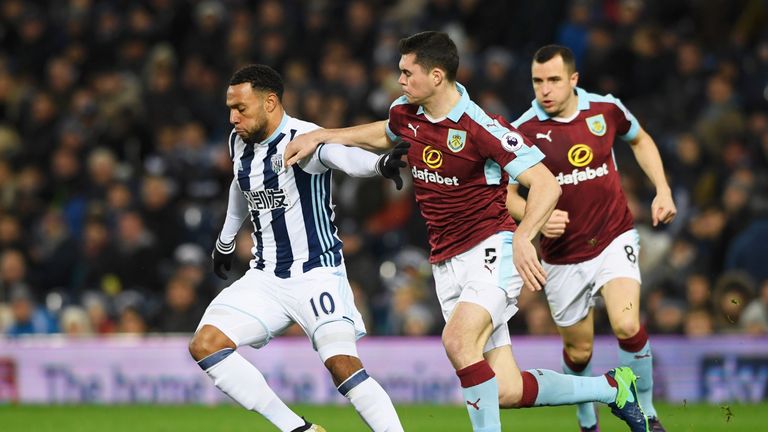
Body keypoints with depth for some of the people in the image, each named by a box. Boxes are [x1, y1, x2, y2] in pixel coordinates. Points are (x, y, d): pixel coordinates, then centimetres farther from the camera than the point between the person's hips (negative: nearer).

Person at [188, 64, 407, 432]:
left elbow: (340, 154, -41)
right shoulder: (240, 142, 5)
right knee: (204, 345, -7)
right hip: (265, 276, 7)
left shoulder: (302, 138, -19)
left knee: (342, 364, -23)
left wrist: (379, 164, -64)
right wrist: (226, 241, 42)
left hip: (317, 273, -7)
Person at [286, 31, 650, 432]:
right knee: (507, 392, -2)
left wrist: (523, 237, -34)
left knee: (458, 340, -32)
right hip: (447, 262, 6)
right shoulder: (405, 115, 5)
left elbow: (546, 184, -19)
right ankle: (611, 387, 19)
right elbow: (384, 134, 31)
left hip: (491, 249, -6)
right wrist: (318, 136, 23)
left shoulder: (480, 127, -17)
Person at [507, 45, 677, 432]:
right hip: (562, 256, 0)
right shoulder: (524, 131, -12)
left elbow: (640, 141, 17)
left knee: (627, 326, -23)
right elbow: (506, 193, -3)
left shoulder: (606, 110, -5)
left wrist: (663, 190, 6)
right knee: (578, 352, 9)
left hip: (614, 239, 0)